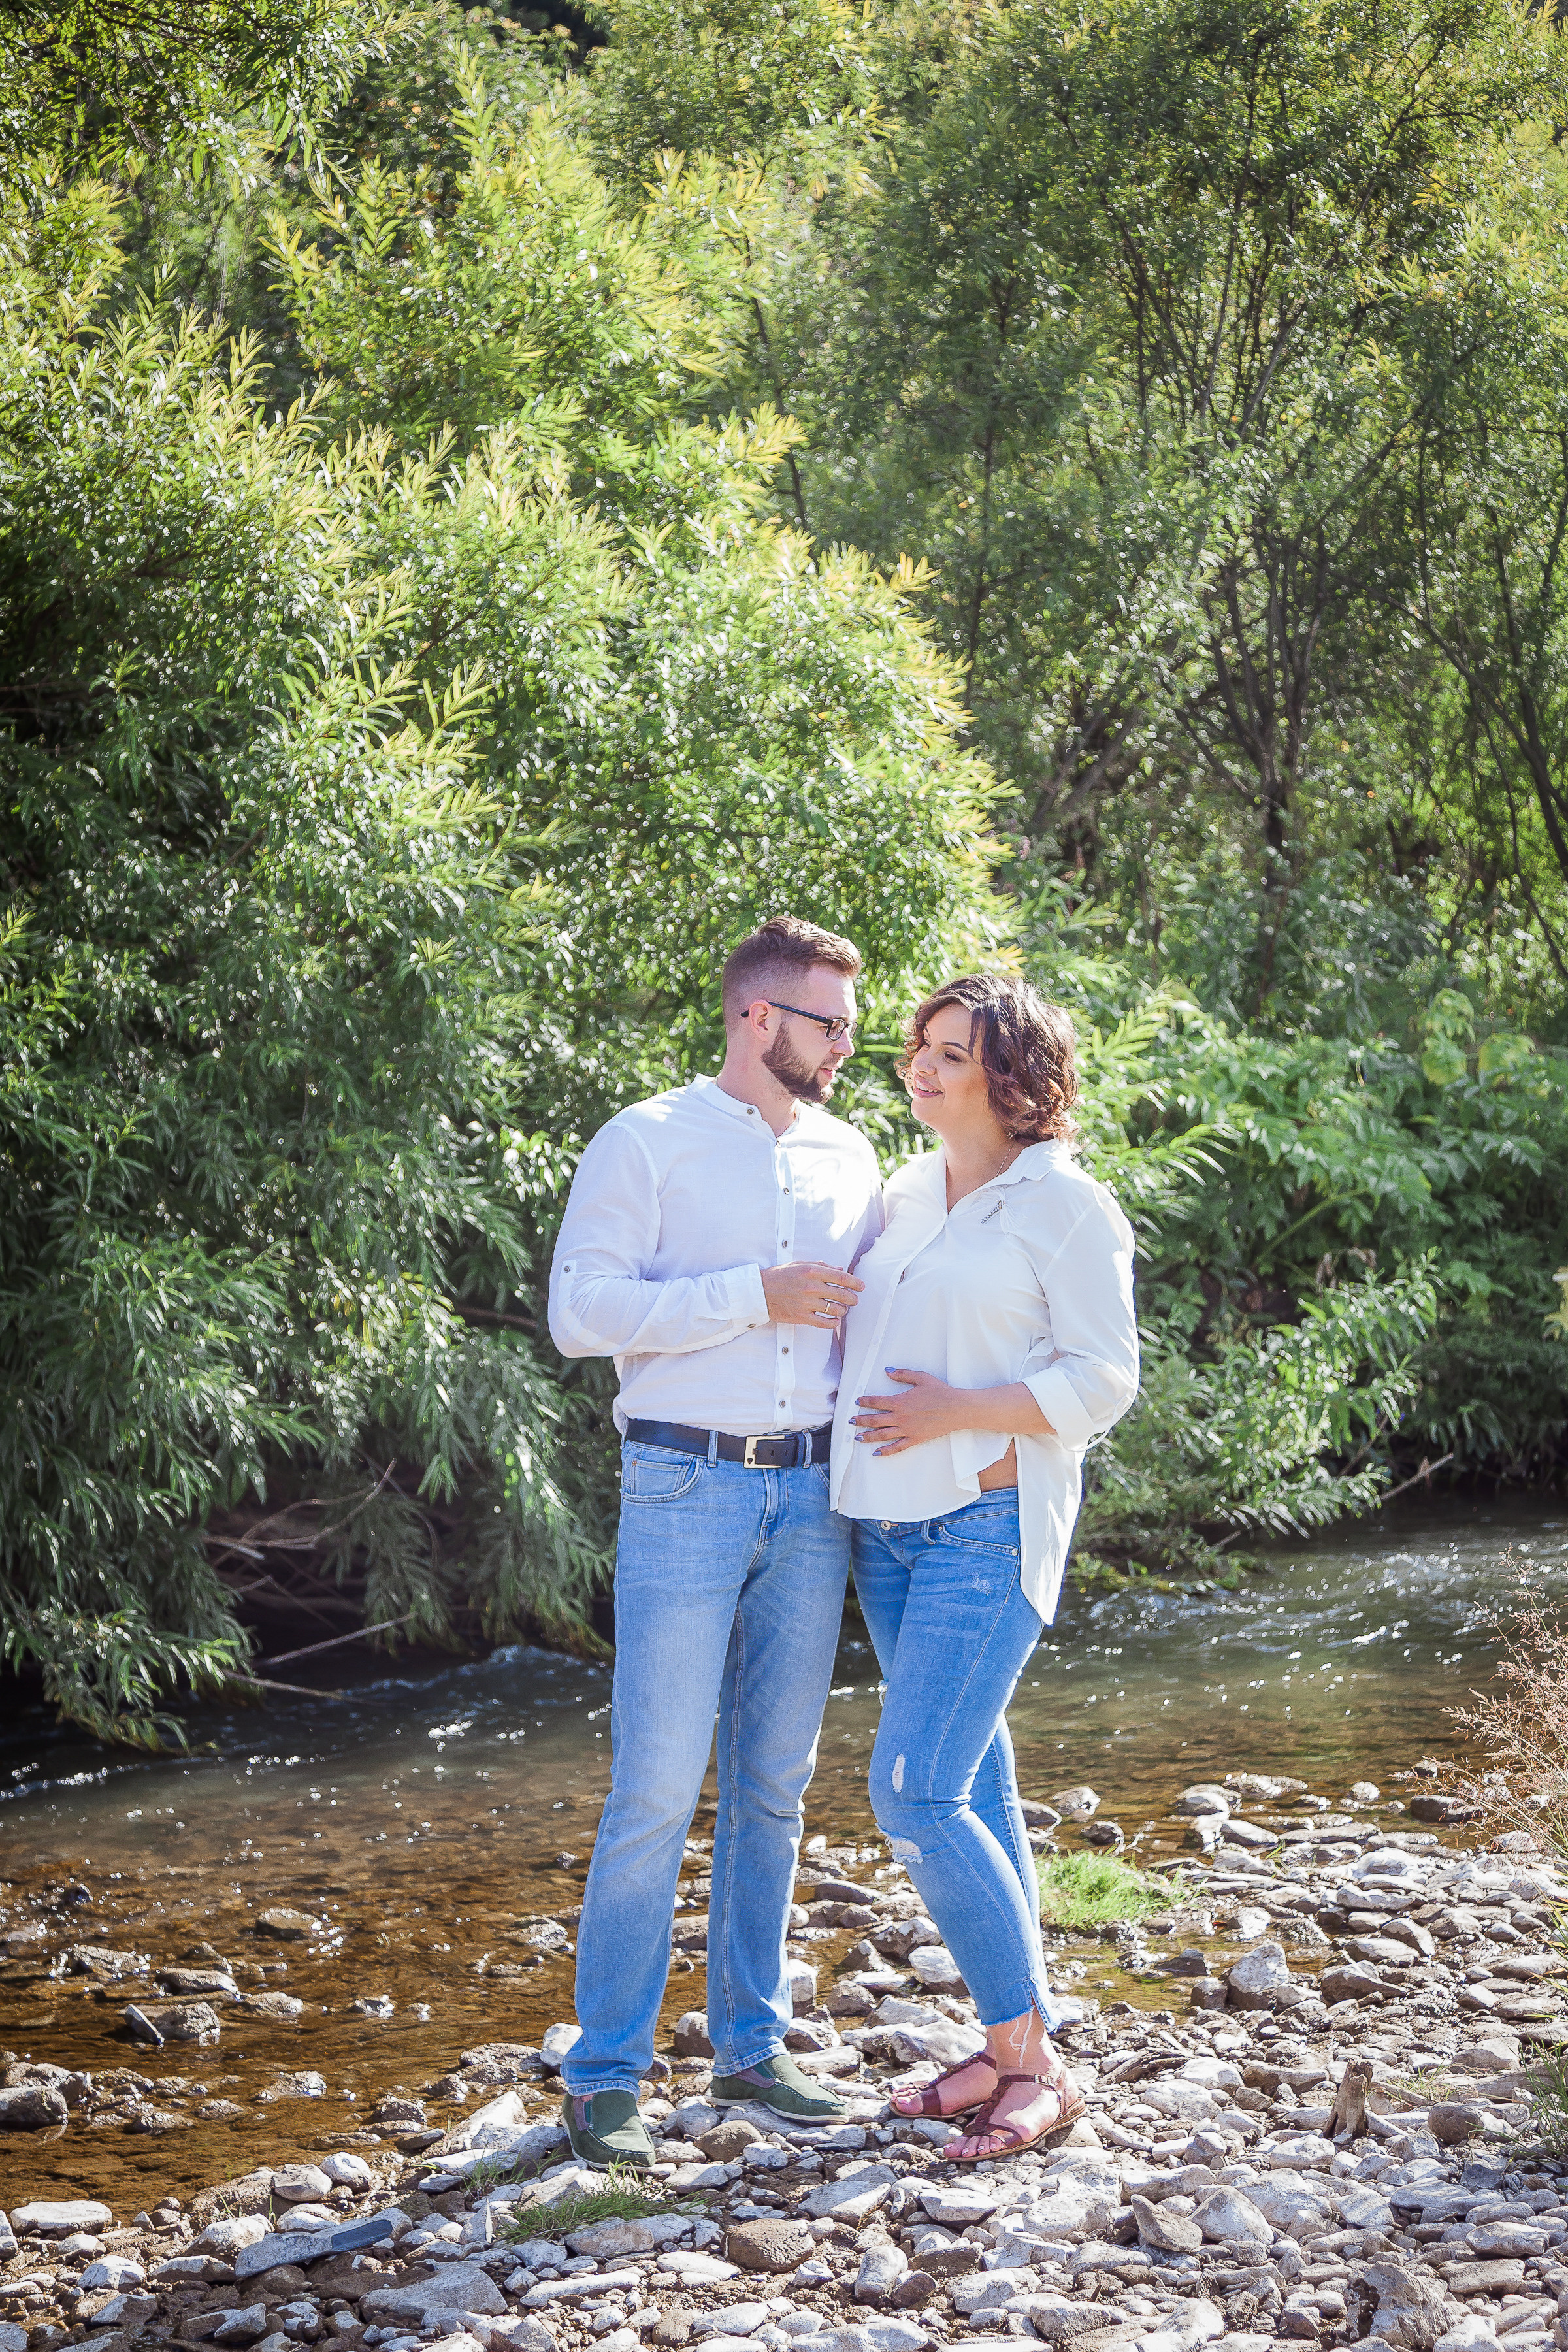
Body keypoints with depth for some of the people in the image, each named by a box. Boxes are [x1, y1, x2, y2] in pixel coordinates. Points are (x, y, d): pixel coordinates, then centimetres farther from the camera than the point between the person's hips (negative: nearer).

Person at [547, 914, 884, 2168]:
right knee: (657, 1789, -6)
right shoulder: (647, 1143, -3)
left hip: (811, 1497, 6)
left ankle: (751, 2044, 21)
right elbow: (581, 1310, -12)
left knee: (774, 1782, 10)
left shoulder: (849, 1156, 14)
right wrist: (754, 1298, -16)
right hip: (686, 1489, -5)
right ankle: (606, 2075, 2)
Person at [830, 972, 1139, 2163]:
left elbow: (1102, 1380, -11)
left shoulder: (1067, 1207, -7)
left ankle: (1036, 2066, -2)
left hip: (991, 1525, -7)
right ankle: (1012, 2045, 21)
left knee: (915, 1795, -13)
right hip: (889, 1526, 7)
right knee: (969, 1786, 11)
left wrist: (954, 1411, -18)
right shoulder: (906, 1193, 13)